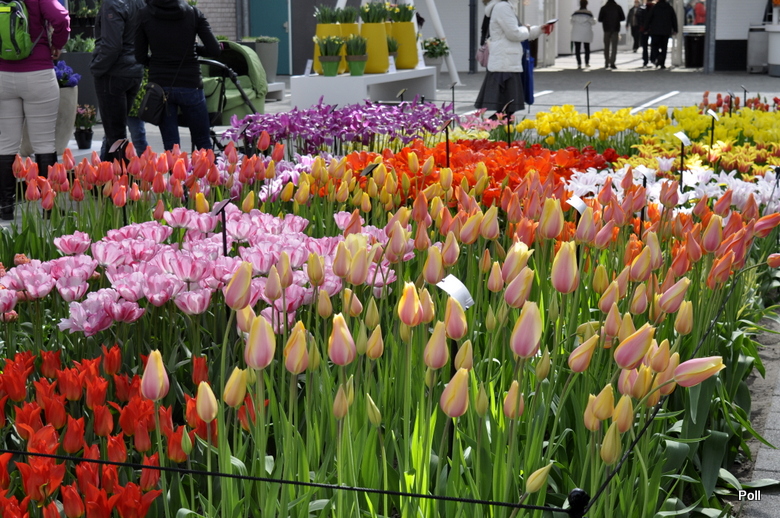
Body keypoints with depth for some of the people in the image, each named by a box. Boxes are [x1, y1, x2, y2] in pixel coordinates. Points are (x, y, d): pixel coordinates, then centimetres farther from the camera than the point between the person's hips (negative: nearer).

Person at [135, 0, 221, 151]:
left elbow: (141, 57, 2)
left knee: (171, 146, 6)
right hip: (190, 85, -1)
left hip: (160, 85, 1)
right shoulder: (193, 13, -3)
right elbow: (214, 50, -6)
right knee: (203, 143, 12)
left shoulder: (145, 15, -1)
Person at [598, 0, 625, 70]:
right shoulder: (618, 7, -1)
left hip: (607, 30, 1)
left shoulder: (603, 8, -2)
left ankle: (606, 63, 13)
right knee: (614, 46, -3)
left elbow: (600, 19, -2)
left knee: (606, 46, 11)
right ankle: (612, 63, -14)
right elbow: (623, 18, 4)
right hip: (615, 30, -1)